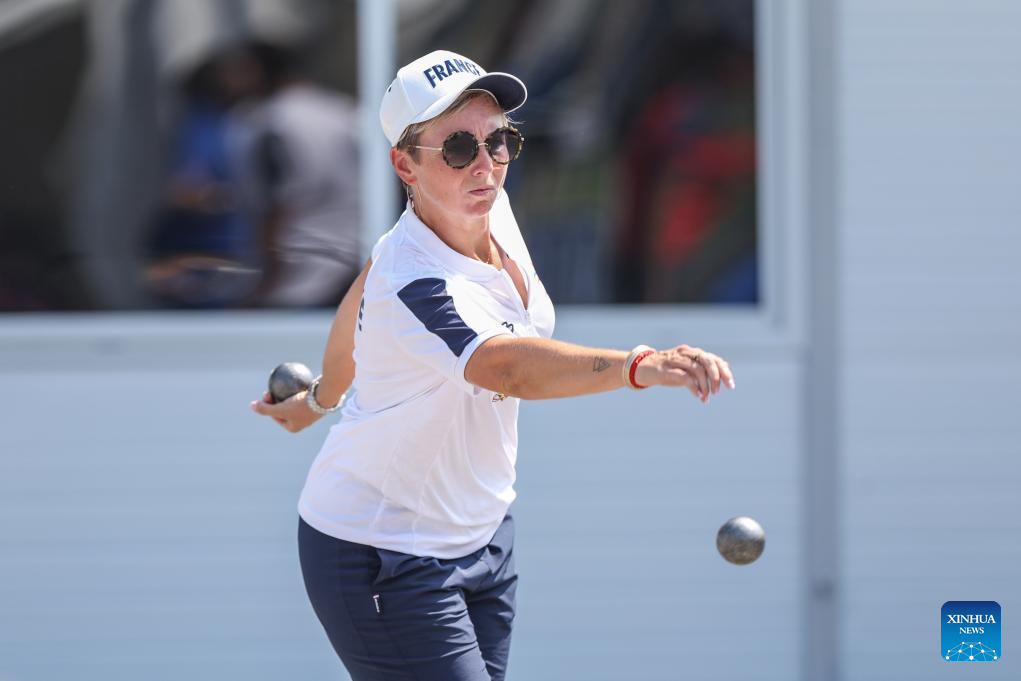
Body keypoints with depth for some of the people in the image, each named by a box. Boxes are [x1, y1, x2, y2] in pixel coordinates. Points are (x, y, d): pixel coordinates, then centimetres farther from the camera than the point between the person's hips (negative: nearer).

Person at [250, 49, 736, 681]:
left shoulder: (491, 209, -6)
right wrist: (640, 366, -67)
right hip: (387, 567, -8)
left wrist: (323, 397, 29)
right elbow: (504, 366, -52)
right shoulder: (413, 284, -31)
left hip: (483, 532, 8)